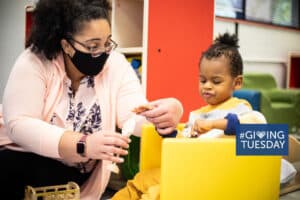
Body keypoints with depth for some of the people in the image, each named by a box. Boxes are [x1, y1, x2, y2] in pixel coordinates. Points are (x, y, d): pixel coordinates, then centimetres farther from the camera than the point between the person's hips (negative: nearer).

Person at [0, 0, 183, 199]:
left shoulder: (115, 64, -9)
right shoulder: (35, 62, -17)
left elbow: (132, 114, -20)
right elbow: (19, 125, -25)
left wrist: (166, 114, -44)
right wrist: (83, 145, -38)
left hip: (80, 172, 4)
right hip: (26, 161, -3)